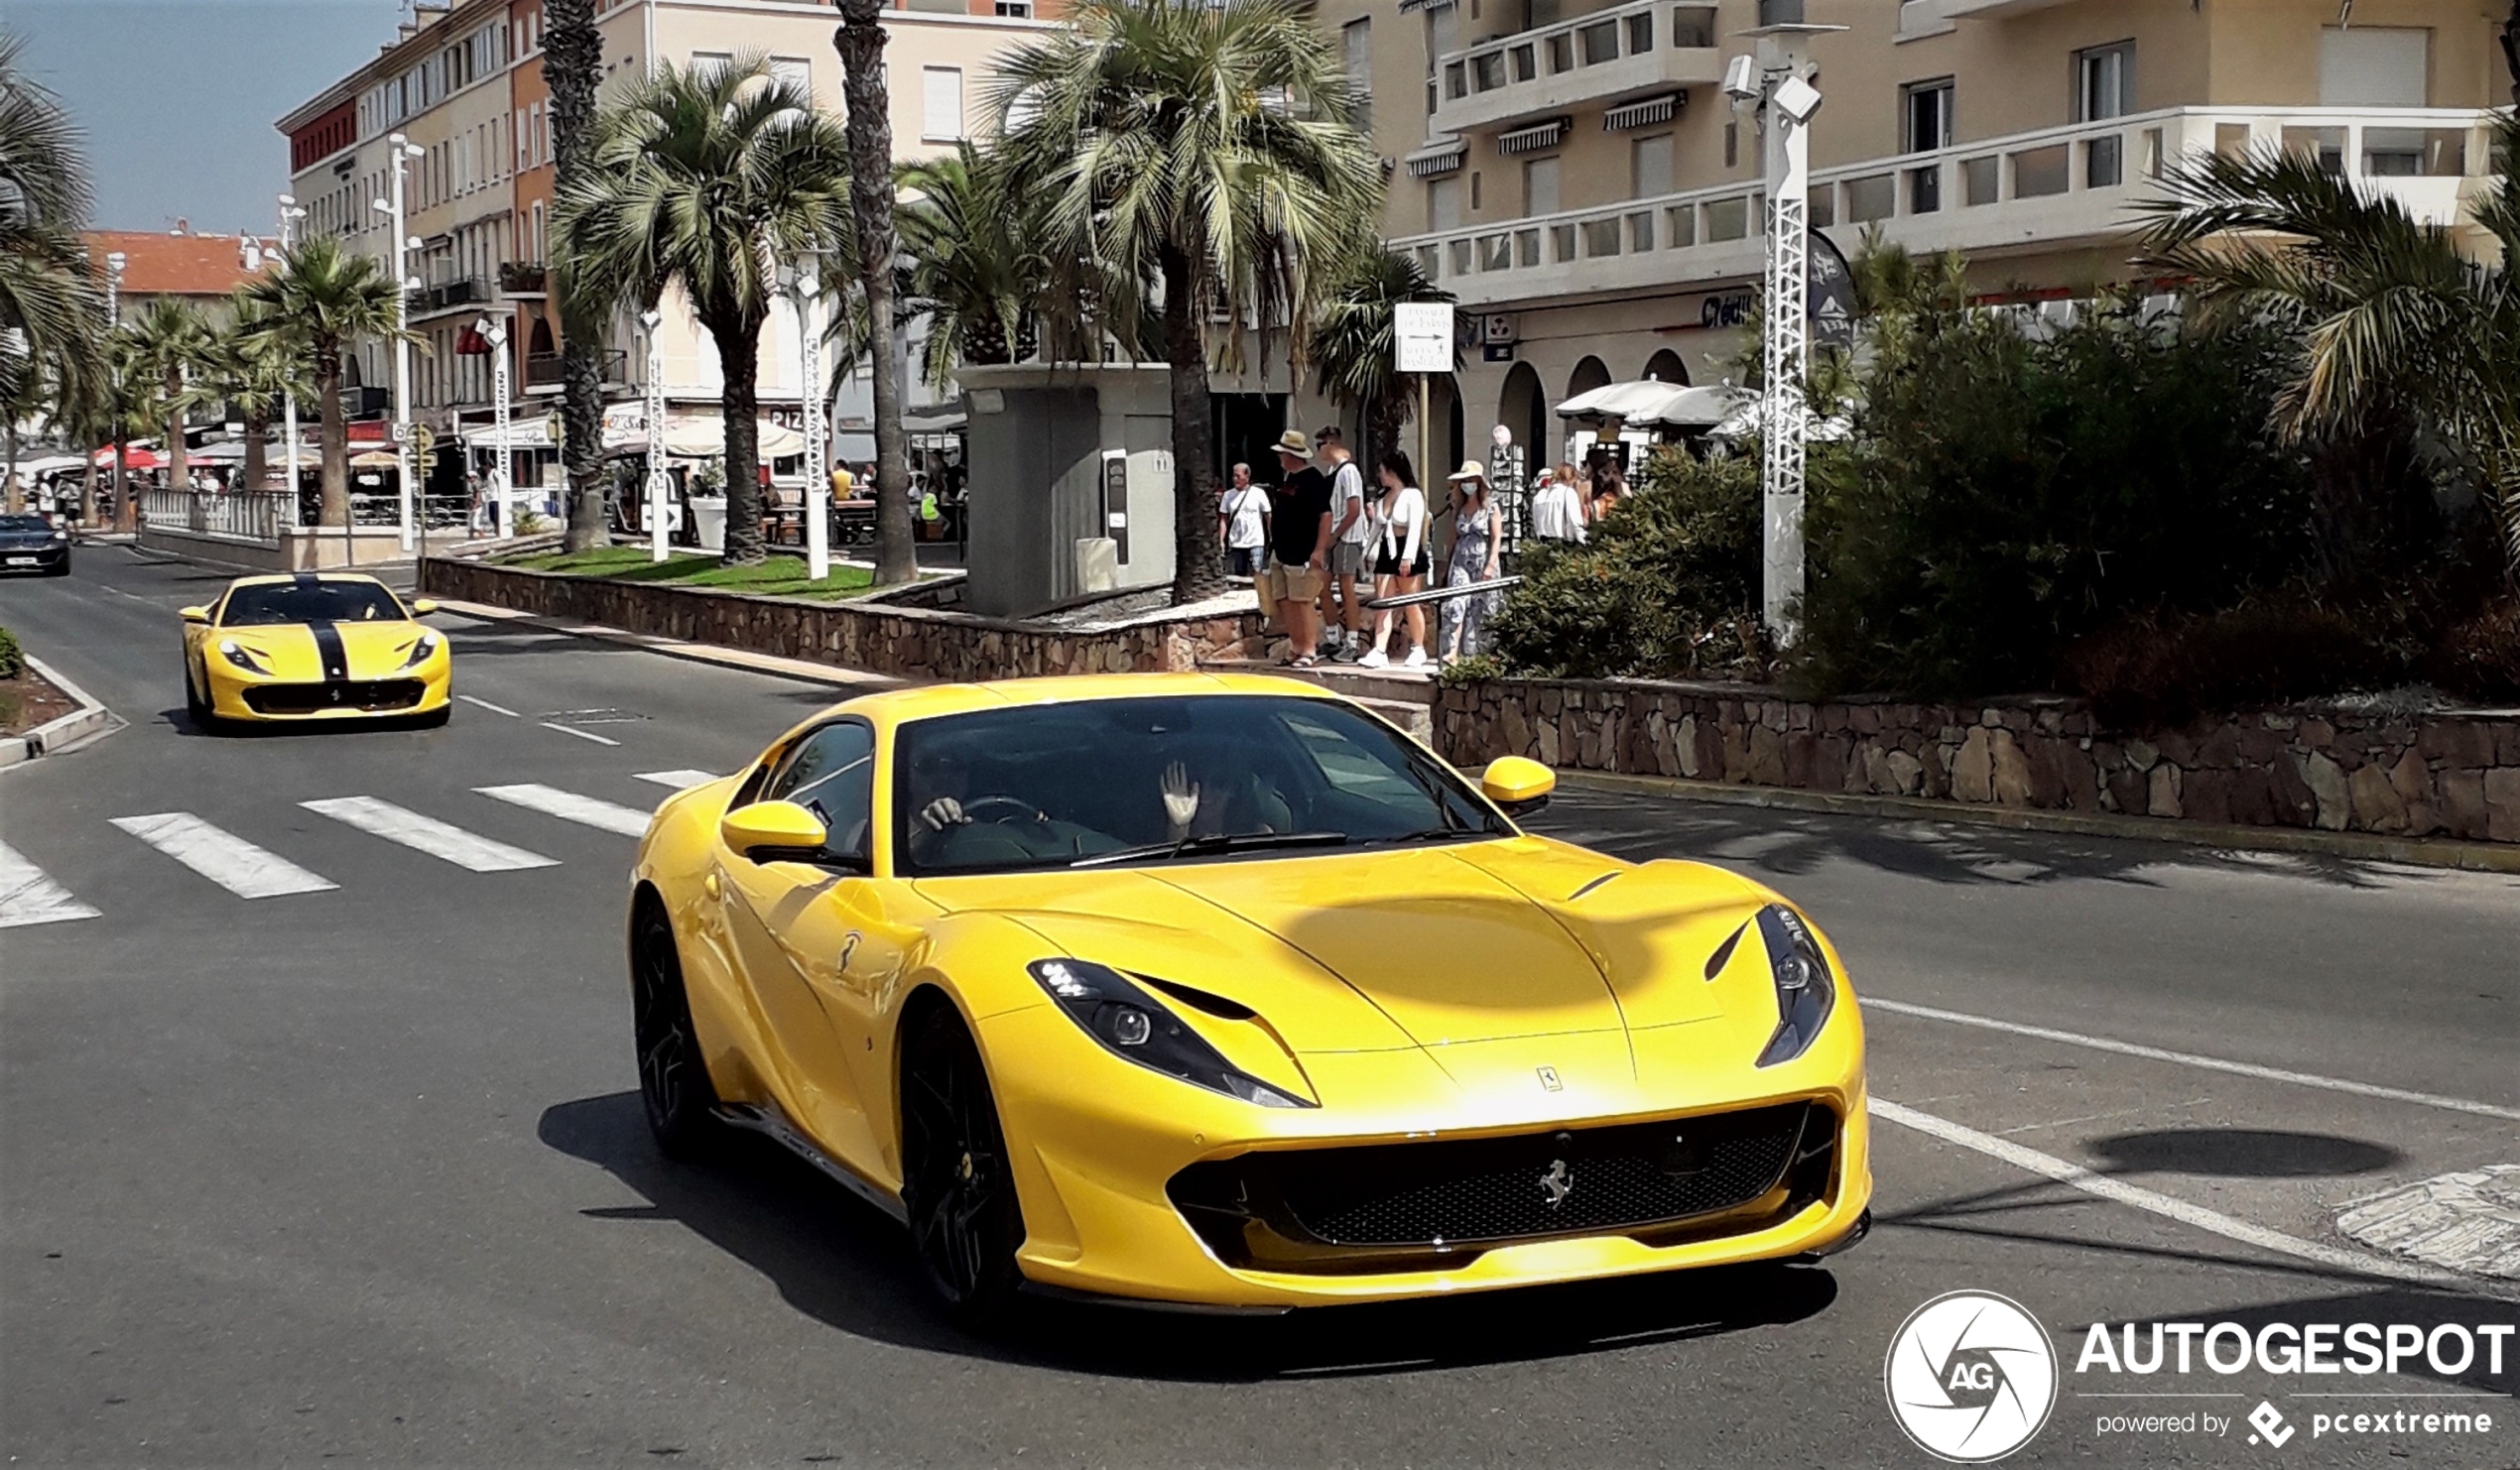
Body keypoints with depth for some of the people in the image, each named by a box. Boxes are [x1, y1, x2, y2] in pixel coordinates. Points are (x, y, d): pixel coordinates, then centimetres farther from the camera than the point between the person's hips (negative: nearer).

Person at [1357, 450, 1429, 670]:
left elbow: (1415, 528, -15)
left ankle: (1418, 650, 15)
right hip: (1386, 552, 7)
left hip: (1407, 553, -7)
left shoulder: (1412, 495, -8)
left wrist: (1407, 557, -22)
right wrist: (1371, 552, 13)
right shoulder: (1384, 496, 14)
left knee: (1411, 605, 2)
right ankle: (1379, 652, -9)